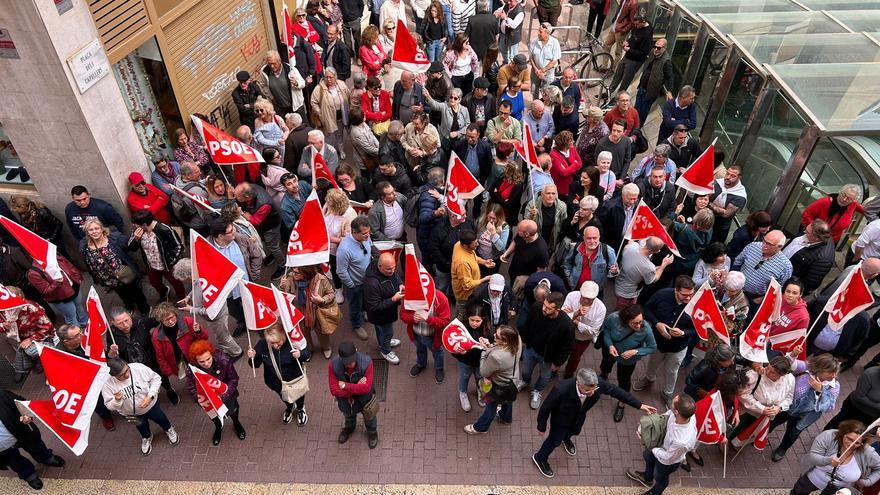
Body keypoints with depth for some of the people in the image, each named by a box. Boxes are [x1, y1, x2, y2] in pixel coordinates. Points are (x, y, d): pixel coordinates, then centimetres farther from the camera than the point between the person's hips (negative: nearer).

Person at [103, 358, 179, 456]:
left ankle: (169, 429, 61)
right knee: (142, 426, 29)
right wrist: (117, 400, -42)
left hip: (151, 404, -1)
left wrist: (150, 396, -29)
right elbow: (110, 406, -19)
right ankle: (146, 438, 64)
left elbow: (155, 378, -19)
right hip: (132, 413, 1)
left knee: (160, 418, 25)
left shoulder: (138, 368, -34)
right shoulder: (108, 385, -31)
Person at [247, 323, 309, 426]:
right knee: (284, 396, 33)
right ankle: (289, 407, 70)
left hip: (294, 378, -2)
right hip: (275, 381, 2)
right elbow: (256, 364, -11)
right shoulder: (262, 345, -27)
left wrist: (300, 355, -41)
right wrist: (252, 358, -33)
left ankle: (301, 409, 65)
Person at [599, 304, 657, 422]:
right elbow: (605, 327, -17)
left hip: (628, 359, -1)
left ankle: (621, 404, 48)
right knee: (606, 363, 34)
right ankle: (604, 375, 72)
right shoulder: (614, 318, -41)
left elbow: (652, 348, -22)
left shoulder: (646, 329, -41)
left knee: (624, 380, 18)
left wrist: (635, 352, -36)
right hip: (610, 349, 1)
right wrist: (610, 345, -29)